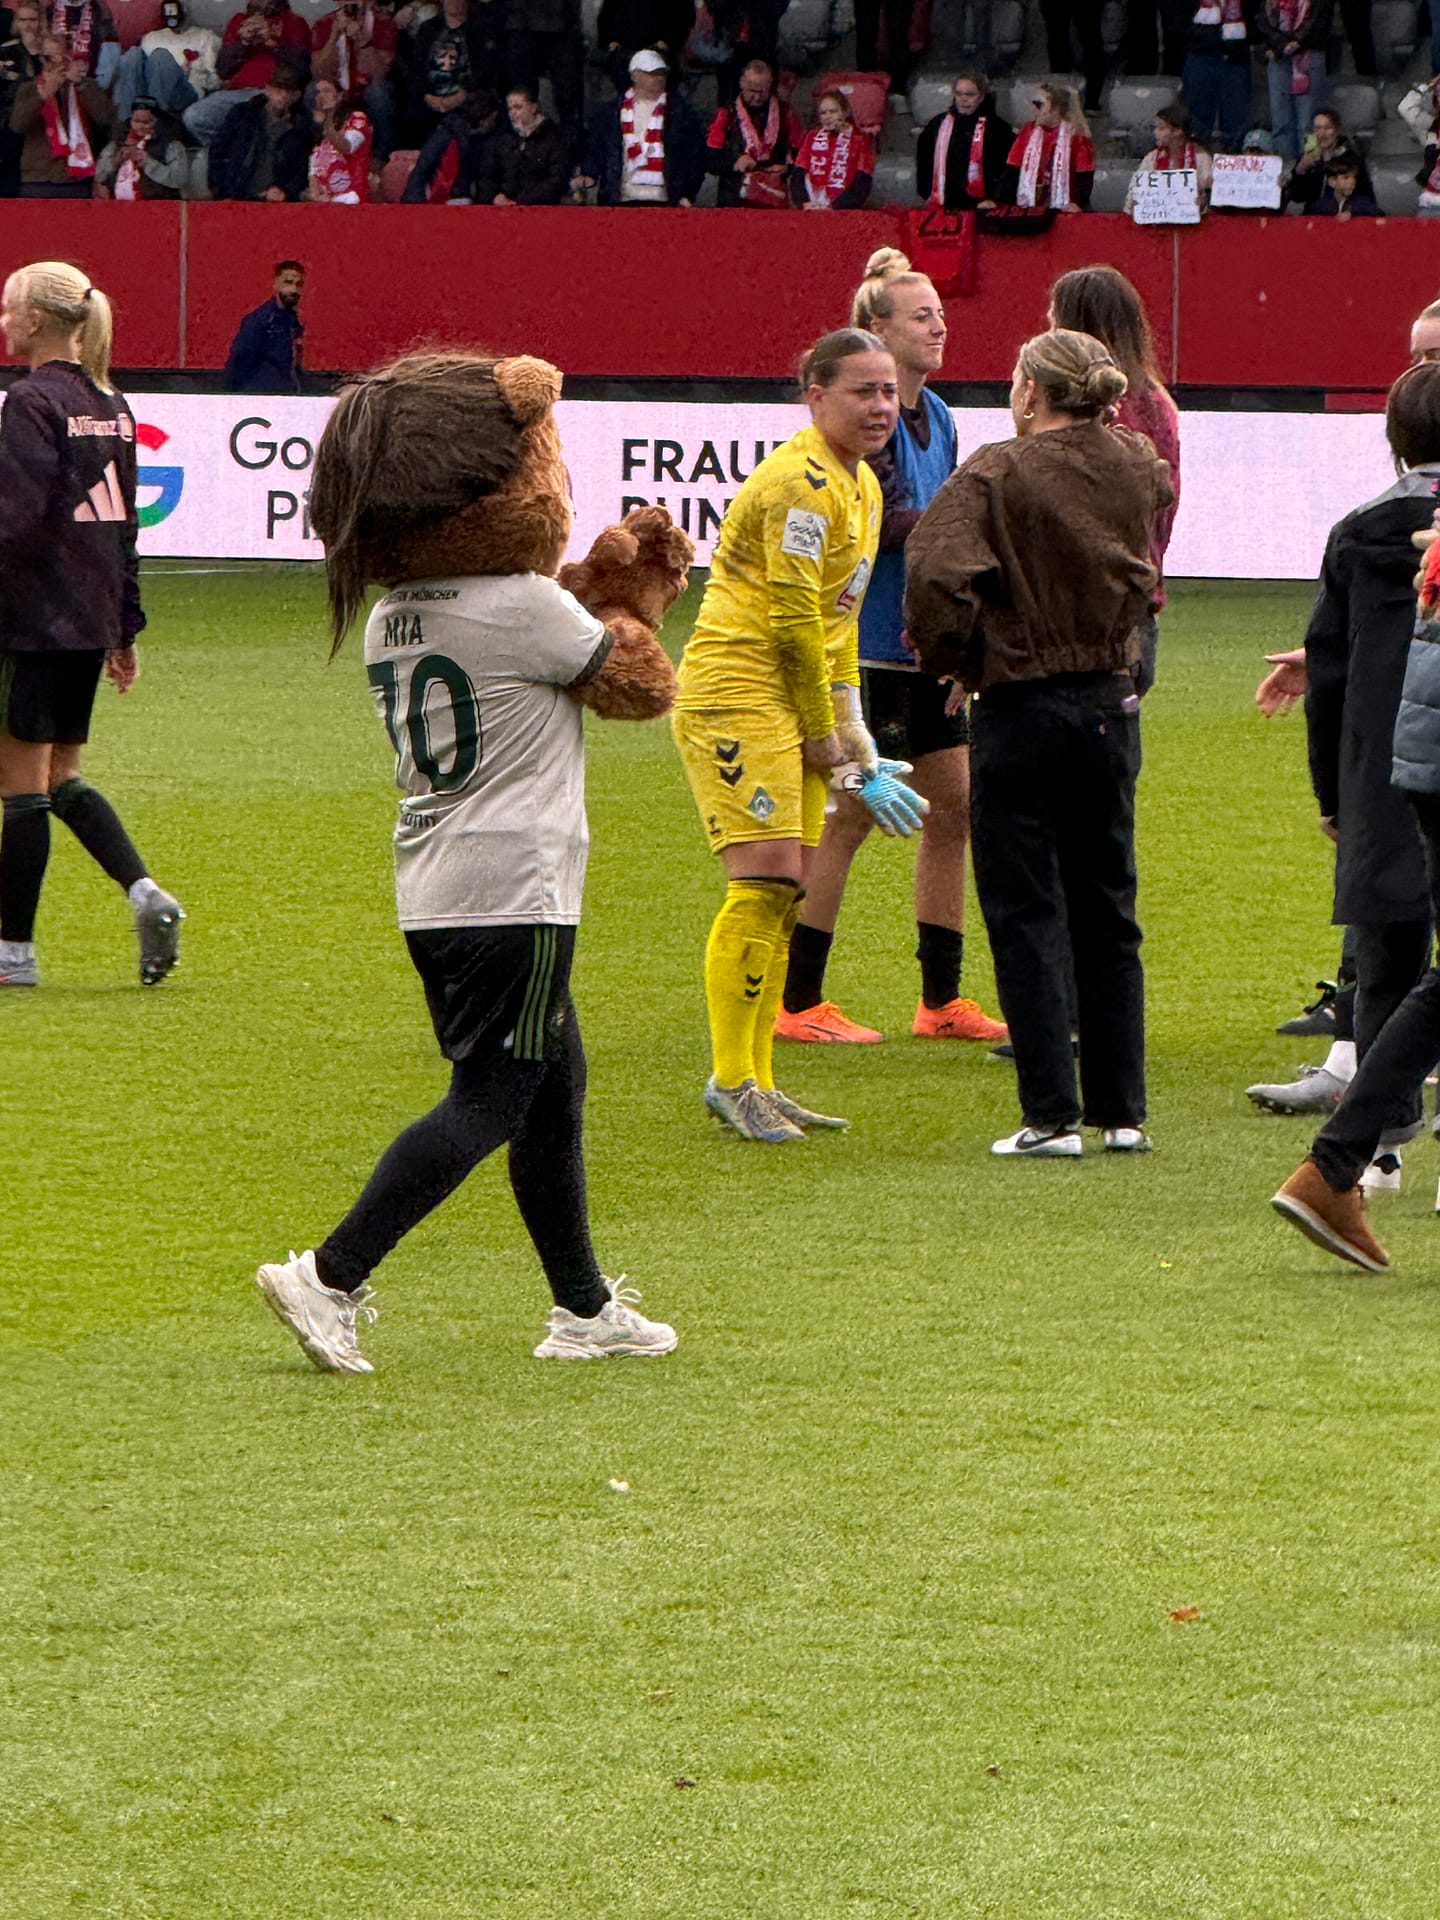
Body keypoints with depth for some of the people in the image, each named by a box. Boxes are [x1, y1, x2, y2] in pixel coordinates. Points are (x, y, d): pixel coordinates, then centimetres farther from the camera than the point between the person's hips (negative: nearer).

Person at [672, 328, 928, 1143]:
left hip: (795, 704, 10)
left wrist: (856, 746, 17)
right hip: (736, 695, -10)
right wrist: (824, 733, -9)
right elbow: (792, 619, -16)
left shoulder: (861, 486, 17)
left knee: (790, 890, 8)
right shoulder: (803, 481, -15)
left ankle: (756, 1081, 13)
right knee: (766, 879, -14)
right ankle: (730, 1079, -9)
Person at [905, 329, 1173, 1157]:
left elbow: (936, 574, -25)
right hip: (1112, 703, 5)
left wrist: (959, 658, -9)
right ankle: (1123, 1110, 15)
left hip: (1021, 708, -5)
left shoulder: (996, 475, -15)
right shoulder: (1140, 470, 1)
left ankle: (1052, 1114, -3)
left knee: (1027, 913, 1)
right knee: (1107, 910, 14)